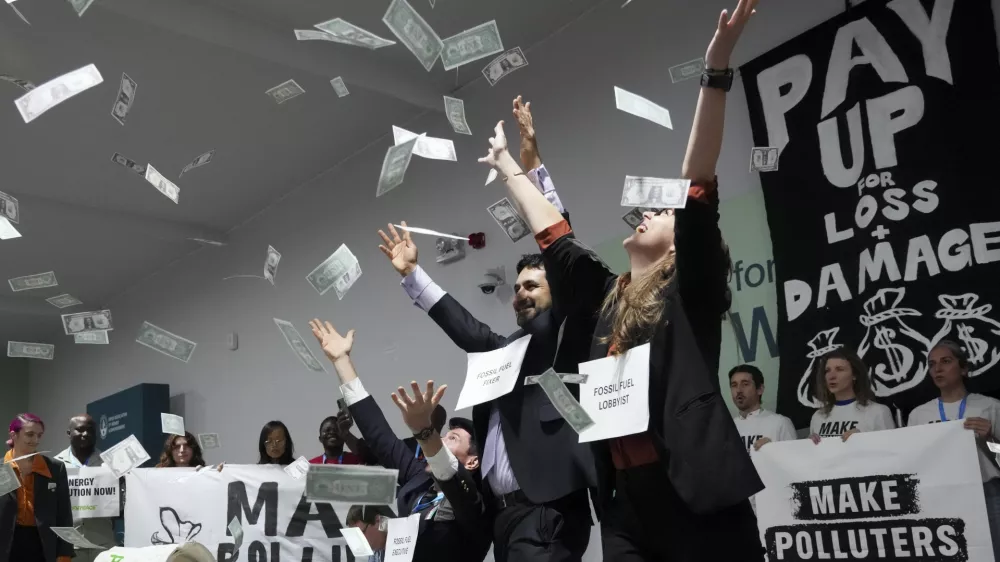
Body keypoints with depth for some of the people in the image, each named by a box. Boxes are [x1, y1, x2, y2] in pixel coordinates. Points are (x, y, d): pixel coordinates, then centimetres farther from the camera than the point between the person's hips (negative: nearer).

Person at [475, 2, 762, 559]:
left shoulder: (689, 290, 0)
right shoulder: (607, 296, 15)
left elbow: (698, 184, -9)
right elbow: (552, 232, 24)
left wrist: (717, 70, -17)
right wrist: (507, 165, 35)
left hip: (701, 501, -6)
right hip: (626, 507, 6)